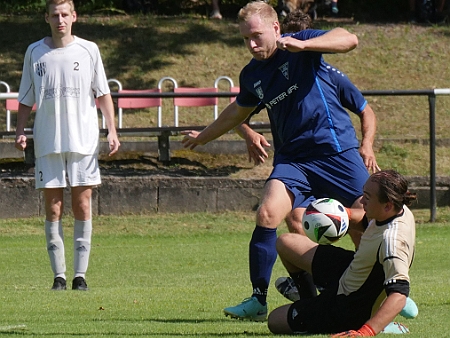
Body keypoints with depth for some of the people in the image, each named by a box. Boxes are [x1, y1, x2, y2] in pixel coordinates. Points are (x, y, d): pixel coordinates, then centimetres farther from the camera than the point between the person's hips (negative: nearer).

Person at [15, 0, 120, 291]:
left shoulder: (88, 50, 4)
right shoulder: (35, 52, 6)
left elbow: (103, 93, 8)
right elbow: (26, 99, 12)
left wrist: (112, 131, 0)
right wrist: (20, 132, 0)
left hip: (84, 141, -1)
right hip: (48, 144, 1)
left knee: (82, 206, -2)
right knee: (53, 209, -1)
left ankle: (80, 275, 3)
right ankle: (59, 275, 3)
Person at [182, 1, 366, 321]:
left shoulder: (301, 48, -6)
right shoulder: (252, 75, 9)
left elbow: (349, 39, -23)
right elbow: (238, 111, 30)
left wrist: (302, 45, -35)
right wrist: (203, 136, 39)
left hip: (335, 148, -4)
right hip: (292, 156, 4)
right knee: (267, 214, -17)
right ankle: (258, 300, -9)